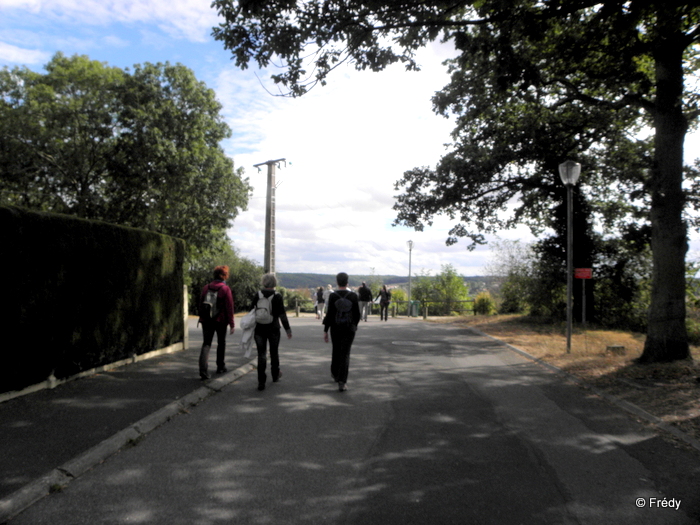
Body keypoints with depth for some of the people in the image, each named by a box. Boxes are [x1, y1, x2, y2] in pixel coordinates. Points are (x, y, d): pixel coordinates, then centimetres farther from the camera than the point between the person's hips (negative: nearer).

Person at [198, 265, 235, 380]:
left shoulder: (206, 288, 4)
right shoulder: (225, 289, -10)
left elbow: (201, 305, 8)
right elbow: (229, 307, -11)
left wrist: (201, 318, 17)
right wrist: (232, 324, -7)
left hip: (207, 320, 3)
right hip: (221, 320, -3)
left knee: (206, 343, 2)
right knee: (221, 343, 16)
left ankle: (203, 370, -15)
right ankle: (220, 367, 27)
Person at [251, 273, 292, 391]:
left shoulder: (257, 296, -1)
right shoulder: (277, 297, -8)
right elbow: (282, 315, -8)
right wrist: (287, 329, -1)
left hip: (259, 329, 1)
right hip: (273, 328, -1)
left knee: (261, 354, 2)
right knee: (274, 352, 17)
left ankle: (261, 381, -4)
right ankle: (275, 375, 33)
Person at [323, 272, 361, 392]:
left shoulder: (333, 296, -8)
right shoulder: (353, 296, -6)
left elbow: (329, 314, -9)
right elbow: (357, 314, -1)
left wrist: (325, 330, -3)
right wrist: (354, 325, 18)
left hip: (335, 328, 1)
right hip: (349, 328, -1)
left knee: (336, 351, 20)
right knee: (345, 354, 0)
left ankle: (335, 374, 40)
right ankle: (342, 382, -10)